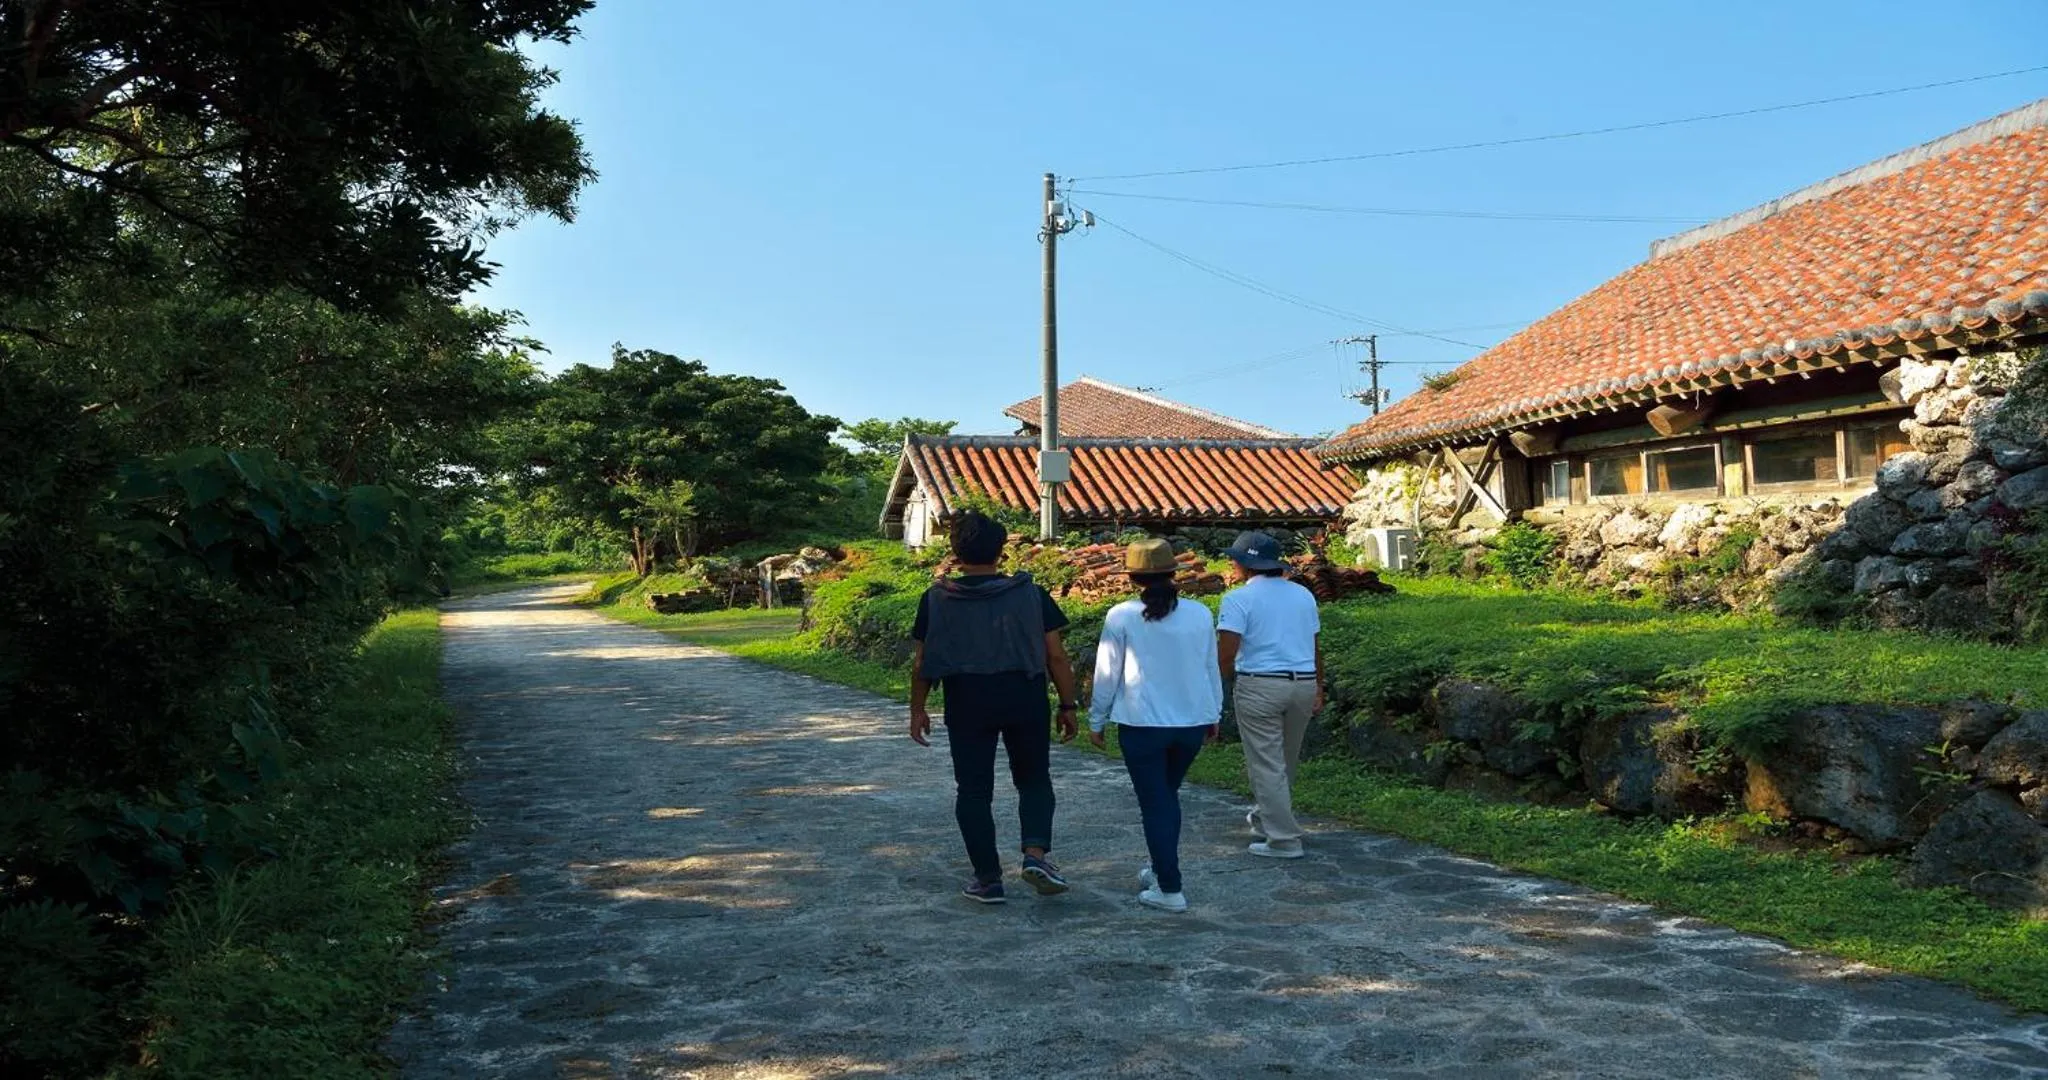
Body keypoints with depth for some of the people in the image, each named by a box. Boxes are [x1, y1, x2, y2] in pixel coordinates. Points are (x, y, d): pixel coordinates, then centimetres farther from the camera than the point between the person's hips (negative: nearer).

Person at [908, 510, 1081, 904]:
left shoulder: (937, 599, -4)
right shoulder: (1030, 593, -3)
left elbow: (923, 662, 1)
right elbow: (1056, 655, -3)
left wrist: (917, 709, 13)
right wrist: (1068, 705, 6)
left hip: (967, 704, -1)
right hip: (1025, 701, 1)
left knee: (973, 791, 10)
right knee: (1034, 780, 17)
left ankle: (988, 879, 12)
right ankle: (1036, 853, -3)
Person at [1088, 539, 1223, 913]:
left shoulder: (1121, 617, -7)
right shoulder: (1200, 615, 3)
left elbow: (1107, 674, -3)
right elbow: (1211, 669, 11)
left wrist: (1097, 720, 8)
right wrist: (1213, 714, 23)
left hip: (1142, 723, -4)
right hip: (1193, 720, 4)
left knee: (1155, 803, 3)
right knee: (1168, 794, 21)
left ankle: (1169, 889, 3)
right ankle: (1160, 868, 28)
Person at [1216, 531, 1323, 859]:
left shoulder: (1239, 599, -8)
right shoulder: (1303, 595, 11)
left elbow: (1226, 652, -16)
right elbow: (1316, 648, 15)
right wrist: (1318, 690, 21)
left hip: (1259, 687, -6)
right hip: (1302, 685, 6)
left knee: (1266, 765, 1)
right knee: (1286, 761, 19)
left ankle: (1284, 840, 2)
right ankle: (1264, 818, 38)